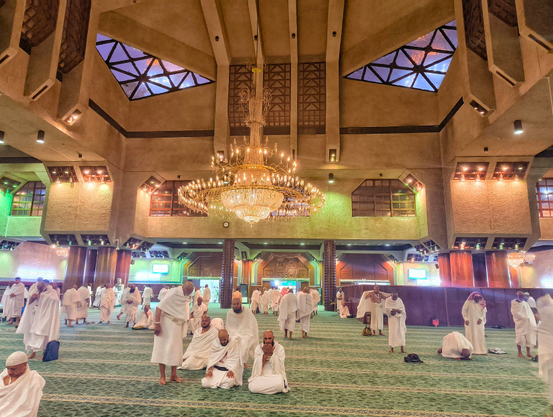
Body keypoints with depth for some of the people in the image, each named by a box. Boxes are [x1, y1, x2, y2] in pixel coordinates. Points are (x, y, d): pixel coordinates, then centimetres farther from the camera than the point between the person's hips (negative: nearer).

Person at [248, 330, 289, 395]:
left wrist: (271, 353, -21)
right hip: (261, 376, 3)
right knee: (252, 387, -29)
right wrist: (265, 354, -17)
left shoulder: (280, 348, -3)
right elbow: (258, 366, -6)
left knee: (279, 384, -37)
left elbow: (279, 367, -12)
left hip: (276, 375, -2)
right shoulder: (258, 348, 1)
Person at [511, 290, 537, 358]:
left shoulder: (525, 303, 14)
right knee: (520, 337, -9)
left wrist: (533, 323, 1)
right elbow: (514, 312, -9)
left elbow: (530, 313, 12)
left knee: (529, 338, 2)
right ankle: (520, 353, 0)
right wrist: (523, 317, -16)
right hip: (520, 323, -5)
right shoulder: (513, 303, -1)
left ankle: (528, 353, 12)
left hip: (528, 323, 5)